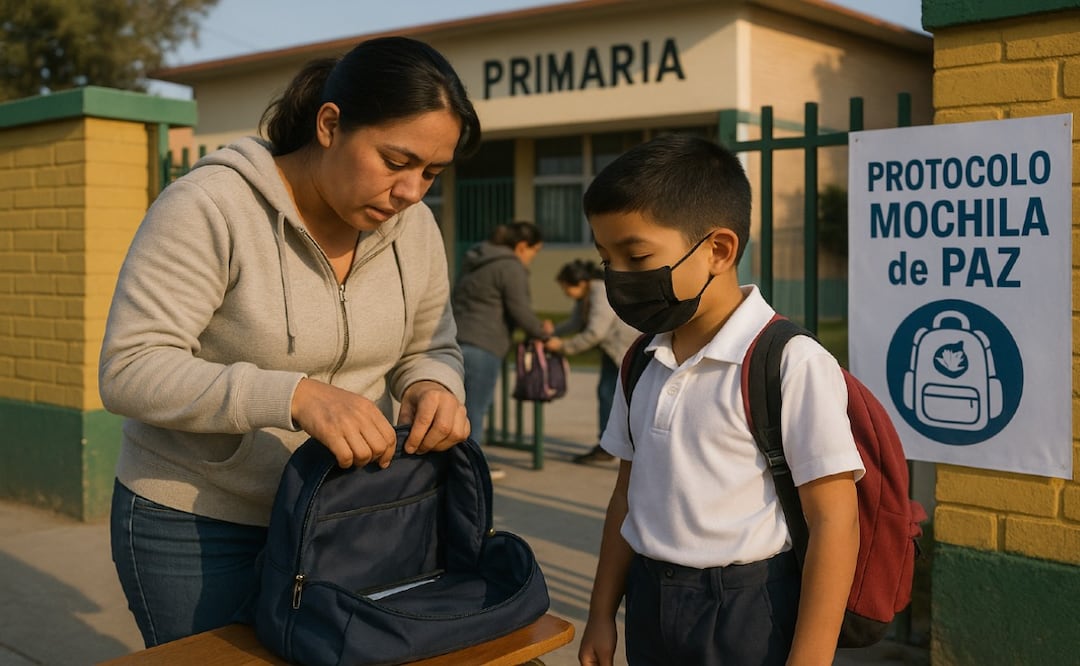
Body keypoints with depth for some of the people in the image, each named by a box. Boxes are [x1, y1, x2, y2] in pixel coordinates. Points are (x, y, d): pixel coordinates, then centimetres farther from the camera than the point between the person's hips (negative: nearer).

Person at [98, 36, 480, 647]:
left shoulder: (413, 225, -3)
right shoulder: (210, 206, -20)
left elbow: (431, 349, 9)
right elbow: (130, 369, -23)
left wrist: (433, 384, -16)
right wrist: (294, 396, -36)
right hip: (198, 526, -4)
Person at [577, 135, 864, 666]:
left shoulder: (792, 364, -17)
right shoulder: (642, 364, 5)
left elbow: (834, 522, -15)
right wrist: (602, 614, 15)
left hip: (748, 617, -6)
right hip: (649, 606, 6)